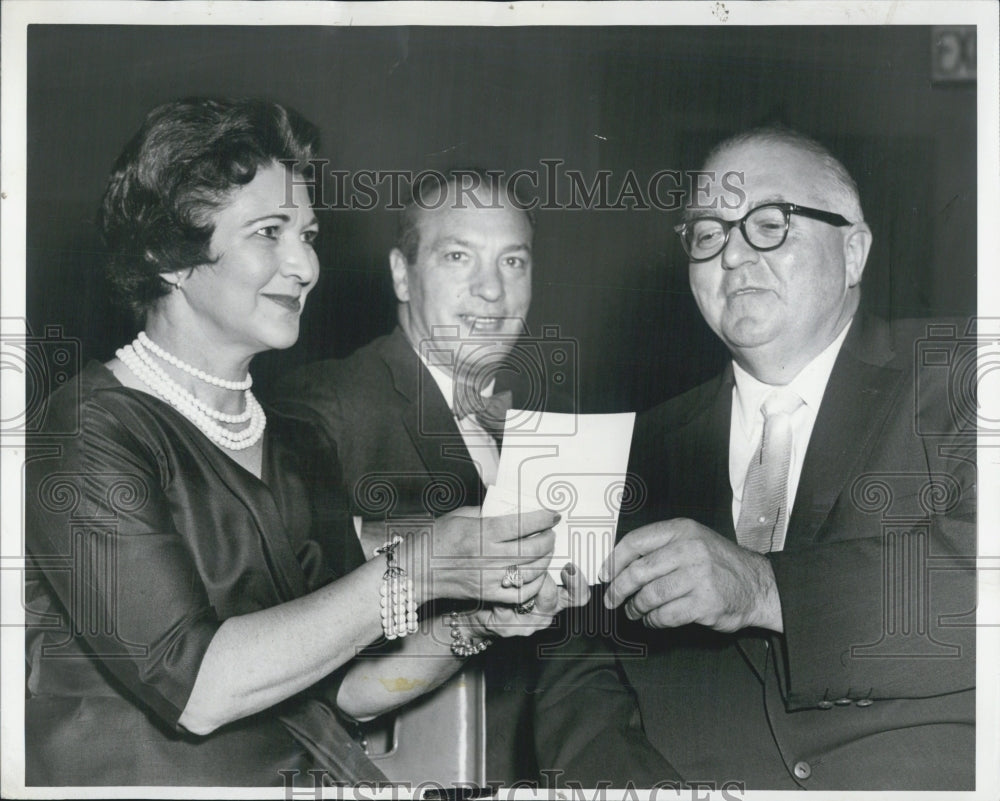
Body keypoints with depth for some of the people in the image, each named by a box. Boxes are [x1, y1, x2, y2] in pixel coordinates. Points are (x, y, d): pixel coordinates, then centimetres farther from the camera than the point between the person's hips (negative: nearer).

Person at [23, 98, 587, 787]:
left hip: (317, 778, 5)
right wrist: (414, 570, -18)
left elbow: (341, 689, 11)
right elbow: (193, 688, -18)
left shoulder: (302, 449, 13)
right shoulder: (88, 428, -9)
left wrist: (476, 622, -5)